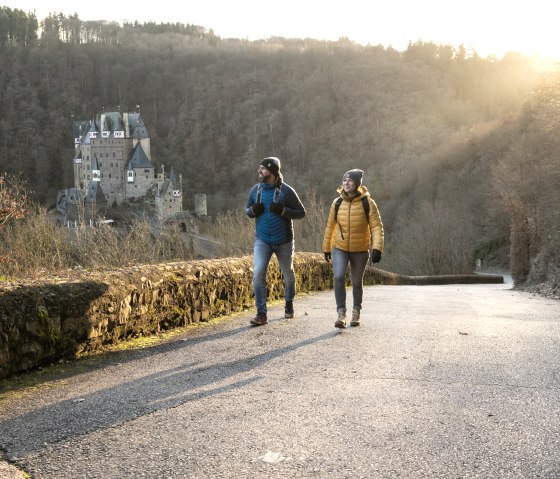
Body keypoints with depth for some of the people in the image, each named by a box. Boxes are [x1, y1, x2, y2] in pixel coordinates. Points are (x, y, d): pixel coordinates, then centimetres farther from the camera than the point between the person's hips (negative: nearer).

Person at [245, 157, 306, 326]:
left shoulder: (286, 190, -11)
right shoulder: (256, 189, 0)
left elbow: (301, 212, -7)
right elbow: (247, 209, 14)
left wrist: (283, 210, -23)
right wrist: (253, 210, -10)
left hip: (283, 241, -2)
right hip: (262, 240, 2)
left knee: (288, 275, 15)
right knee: (258, 273, -15)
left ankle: (289, 304, 41)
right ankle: (261, 314, -10)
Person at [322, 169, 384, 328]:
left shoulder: (367, 203, -11)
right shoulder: (337, 203, -4)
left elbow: (377, 226, -11)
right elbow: (330, 226, 8)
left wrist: (377, 248, -22)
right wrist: (326, 248, 14)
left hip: (360, 250, -1)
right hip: (339, 248, 1)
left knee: (357, 282, 12)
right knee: (339, 277, -20)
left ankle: (356, 312, 33)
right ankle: (341, 313, -14)